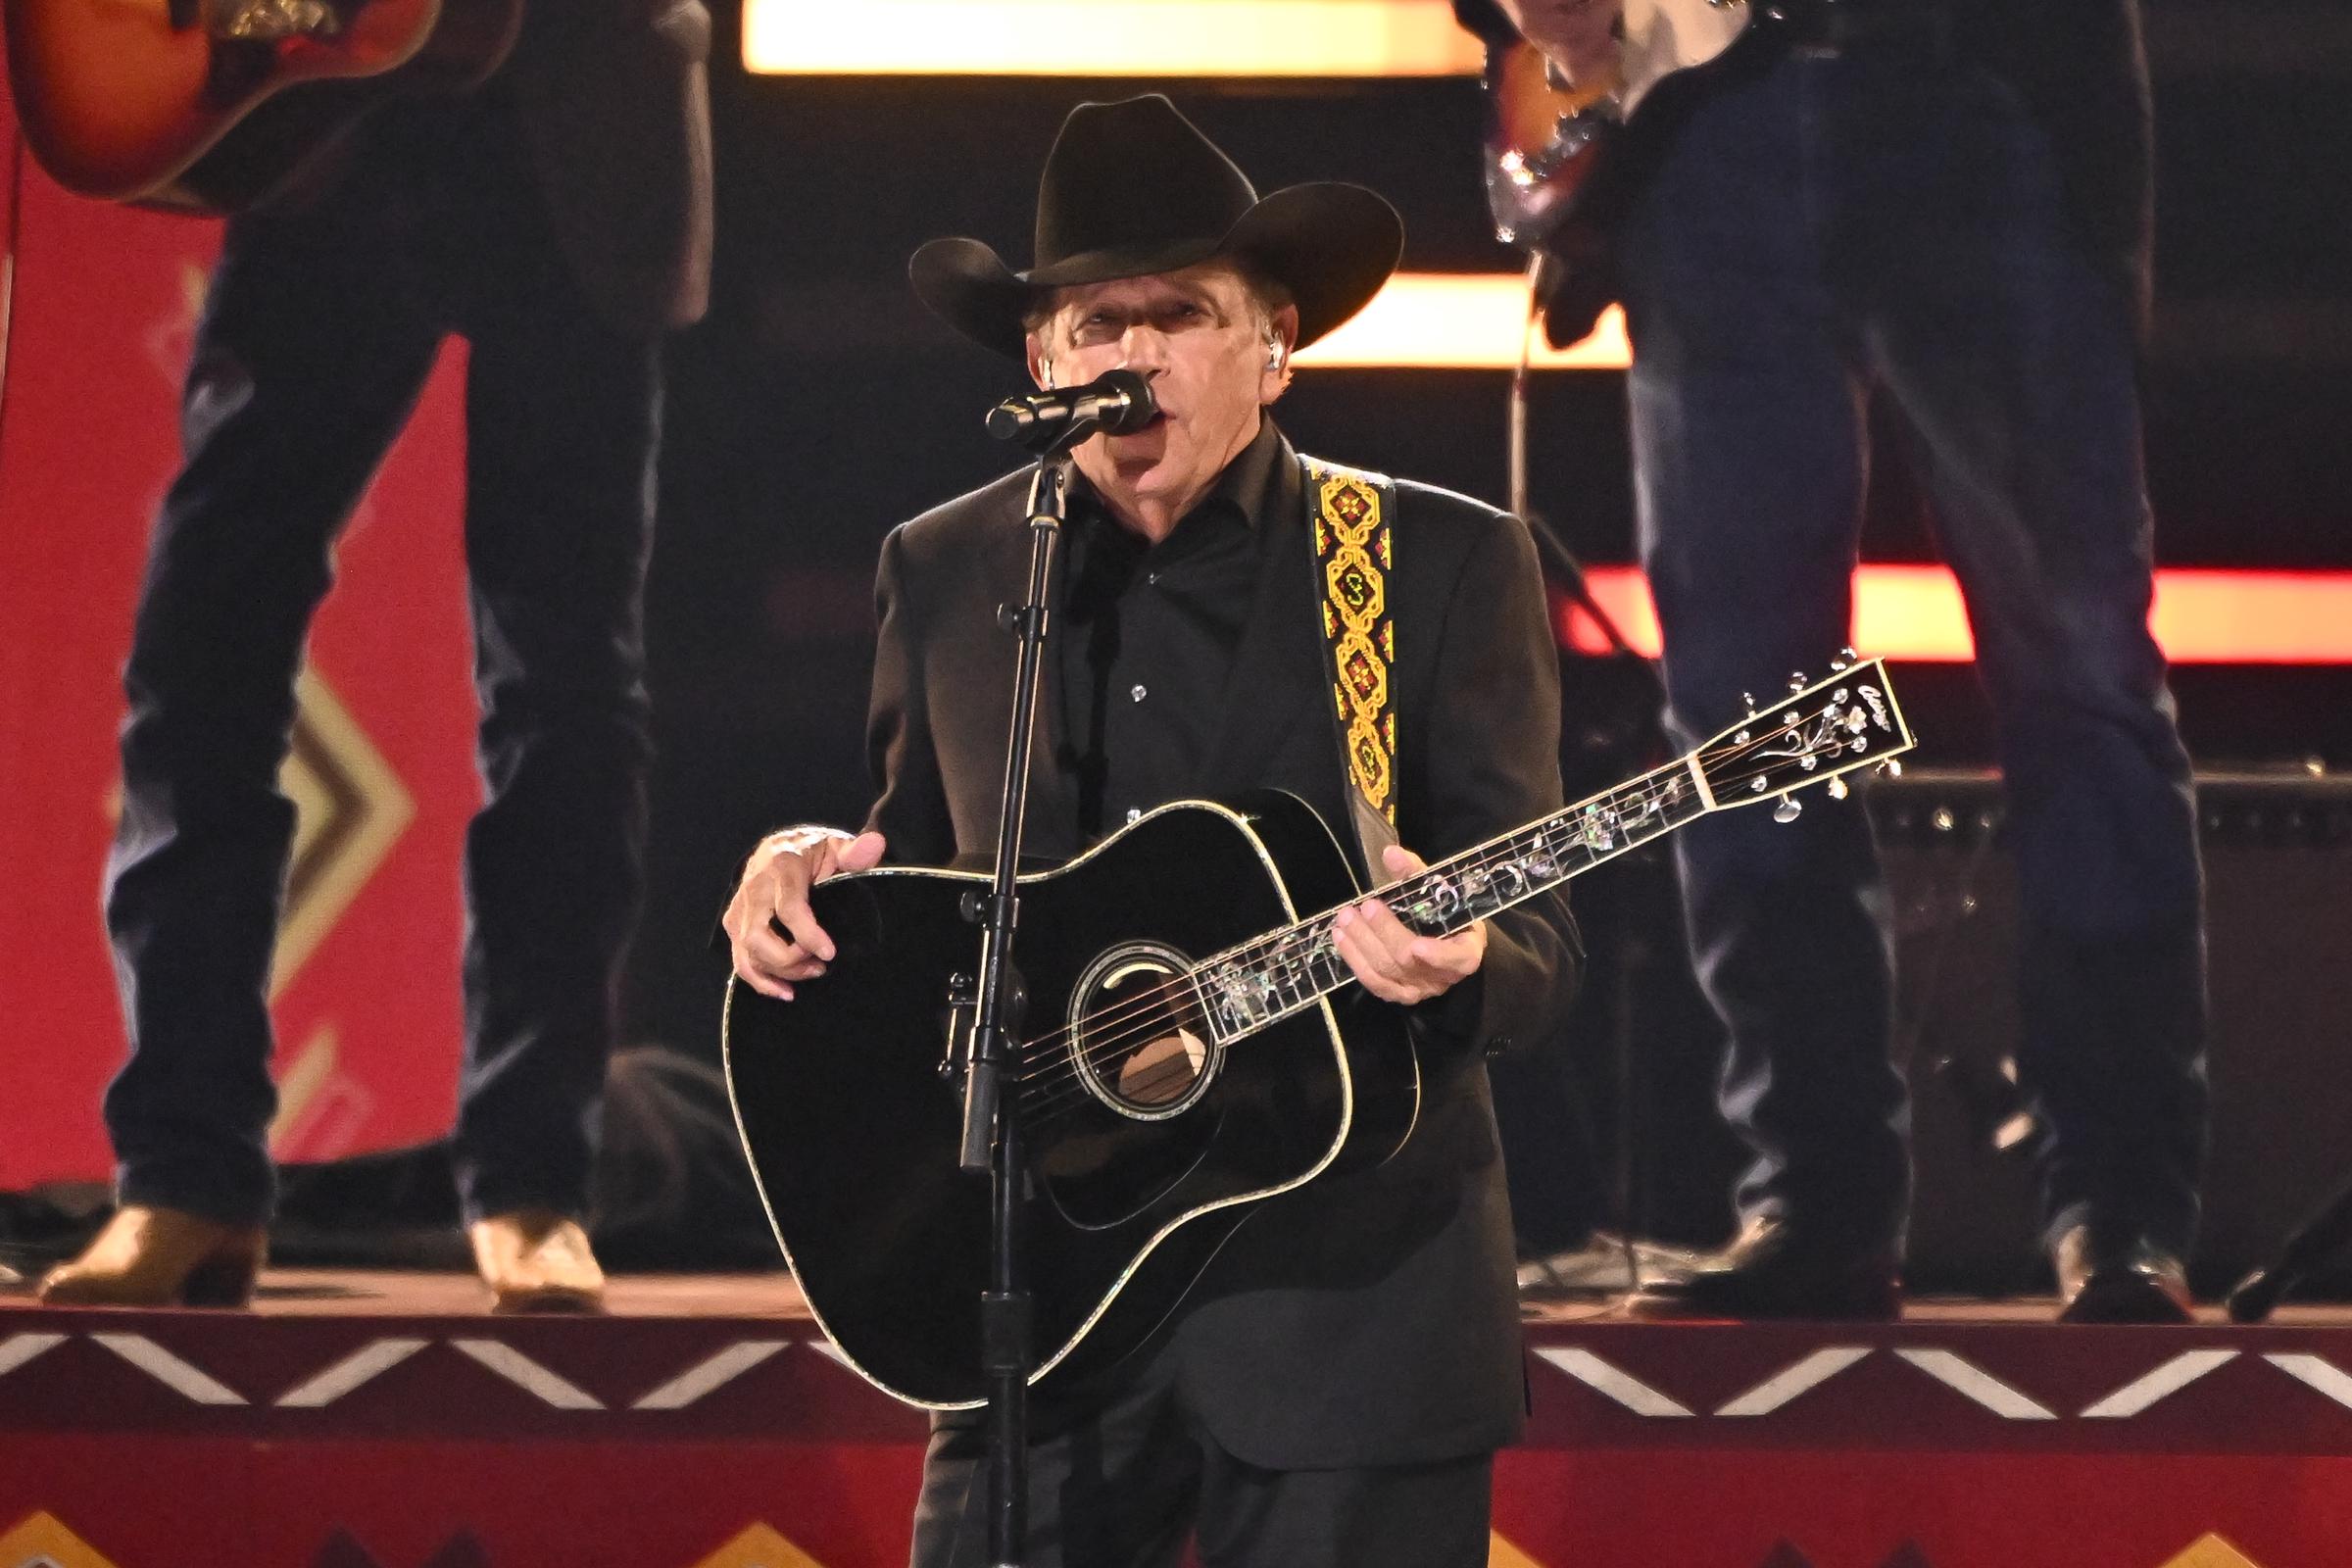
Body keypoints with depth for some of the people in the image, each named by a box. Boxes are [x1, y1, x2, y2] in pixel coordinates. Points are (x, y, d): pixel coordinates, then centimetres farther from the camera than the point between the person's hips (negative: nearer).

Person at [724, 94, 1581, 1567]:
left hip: (1353, 1296, -2)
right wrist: (805, 879, -2)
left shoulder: (1446, 564, 0)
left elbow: (1541, 949, -2)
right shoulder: (945, 574, 10)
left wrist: (1456, 961, -25)